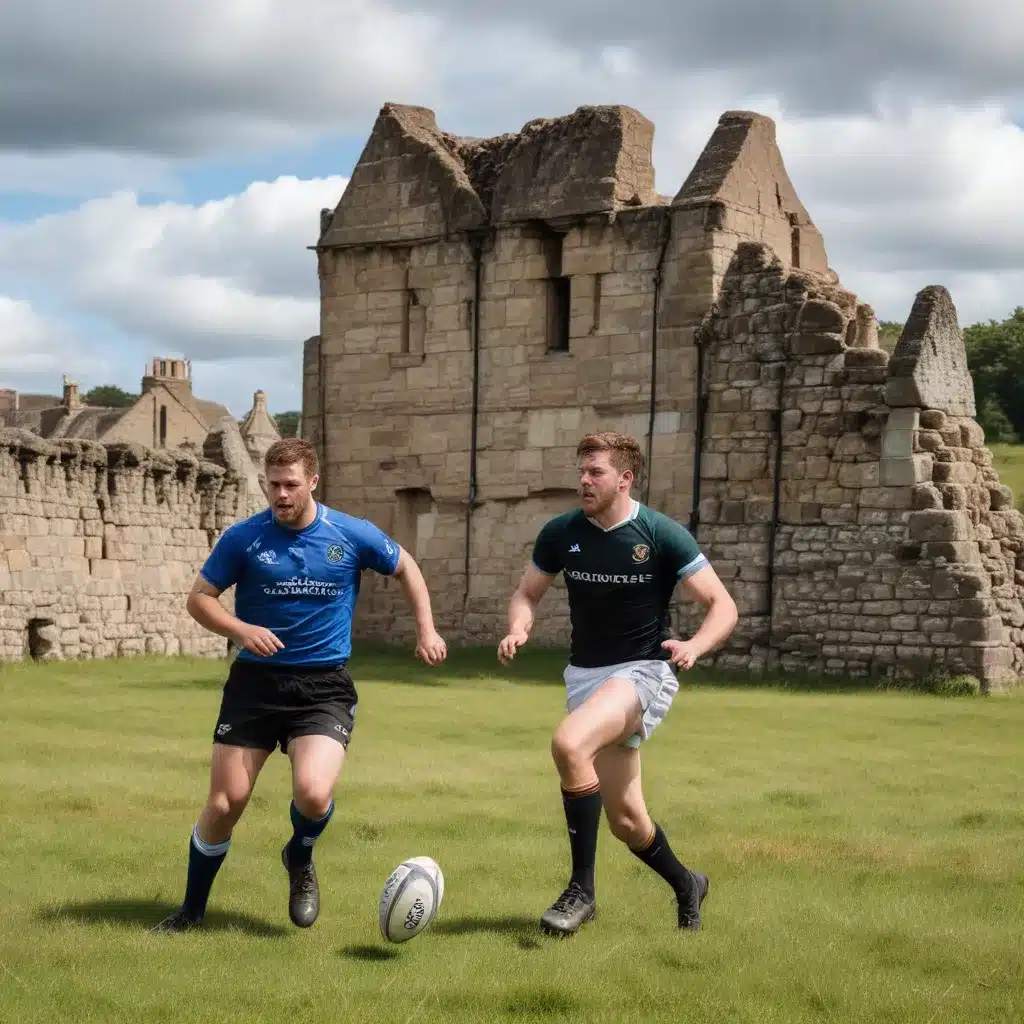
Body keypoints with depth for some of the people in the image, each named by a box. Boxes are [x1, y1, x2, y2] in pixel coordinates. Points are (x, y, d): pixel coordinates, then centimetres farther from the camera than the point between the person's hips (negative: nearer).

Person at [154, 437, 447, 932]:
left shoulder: (352, 536, -1)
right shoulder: (243, 537, -3)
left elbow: (406, 568, 16)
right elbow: (199, 598, 4)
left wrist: (426, 631, 7)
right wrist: (241, 630, -15)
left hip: (324, 686, -1)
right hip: (255, 681, 1)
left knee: (314, 794, -23)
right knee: (224, 803, -2)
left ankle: (300, 861, 13)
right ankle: (192, 910, 20)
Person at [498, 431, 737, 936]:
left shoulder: (663, 535, -12)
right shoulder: (561, 532, -1)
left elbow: (723, 606, -10)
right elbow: (527, 593, 12)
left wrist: (694, 645, -30)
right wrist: (518, 628, -10)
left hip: (644, 671, -5)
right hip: (585, 673, 5)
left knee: (568, 742, -32)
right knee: (626, 819, 7)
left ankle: (581, 889, -20)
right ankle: (686, 886, 39)